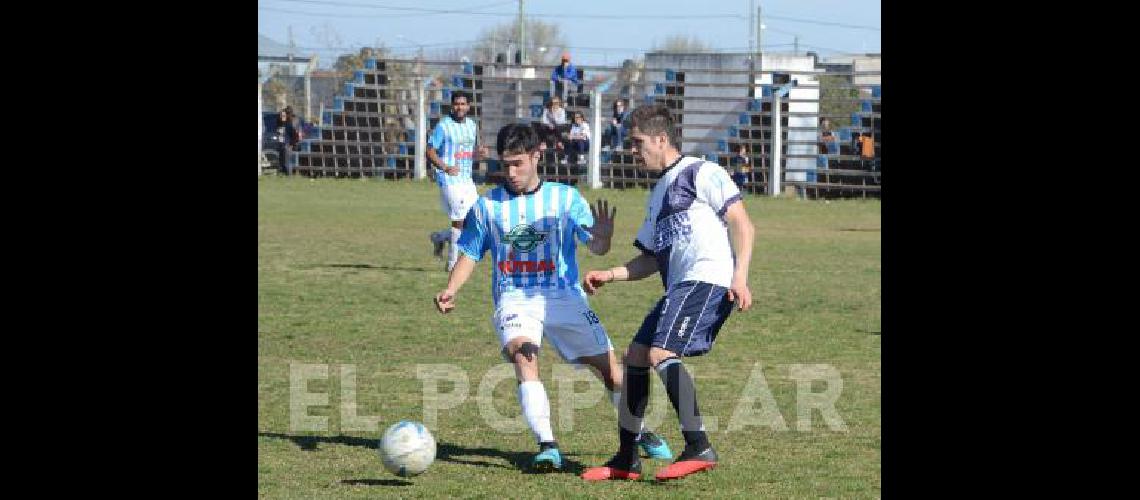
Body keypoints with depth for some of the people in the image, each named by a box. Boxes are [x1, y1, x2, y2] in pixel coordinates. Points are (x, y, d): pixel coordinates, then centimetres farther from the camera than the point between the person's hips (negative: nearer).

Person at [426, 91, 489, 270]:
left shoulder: (472, 125, 13)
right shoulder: (443, 126, -8)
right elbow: (430, 152, -8)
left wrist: (479, 153, 0)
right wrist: (445, 168, -22)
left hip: (467, 180, 7)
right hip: (450, 180, -7)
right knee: (460, 220, -8)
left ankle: (440, 237, 24)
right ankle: (453, 262, 5)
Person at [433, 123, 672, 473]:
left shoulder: (565, 198, 4)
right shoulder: (487, 206, 8)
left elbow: (596, 248, -4)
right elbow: (469, 254, 14)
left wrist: (602, 237, -29)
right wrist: (451, 291, -4)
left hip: (563, 296, 1)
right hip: (514, 301, 0)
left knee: (608, 366, -2)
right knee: (522, 355, -31)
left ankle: (642, 434, 24)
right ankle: (547, 446, -34)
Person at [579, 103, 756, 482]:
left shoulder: (702, 173, -1)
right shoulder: (658, 195, 27)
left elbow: (742, 225, -8)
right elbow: (651, 260, 29)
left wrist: (739, 276, -19)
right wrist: (609, 275, 16)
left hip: (708, 279, -10)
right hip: (678, 288, 10)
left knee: (661, 353, -23)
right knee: (635, 355, 8)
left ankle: (698, 448, -24)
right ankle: (626, 459, 15)